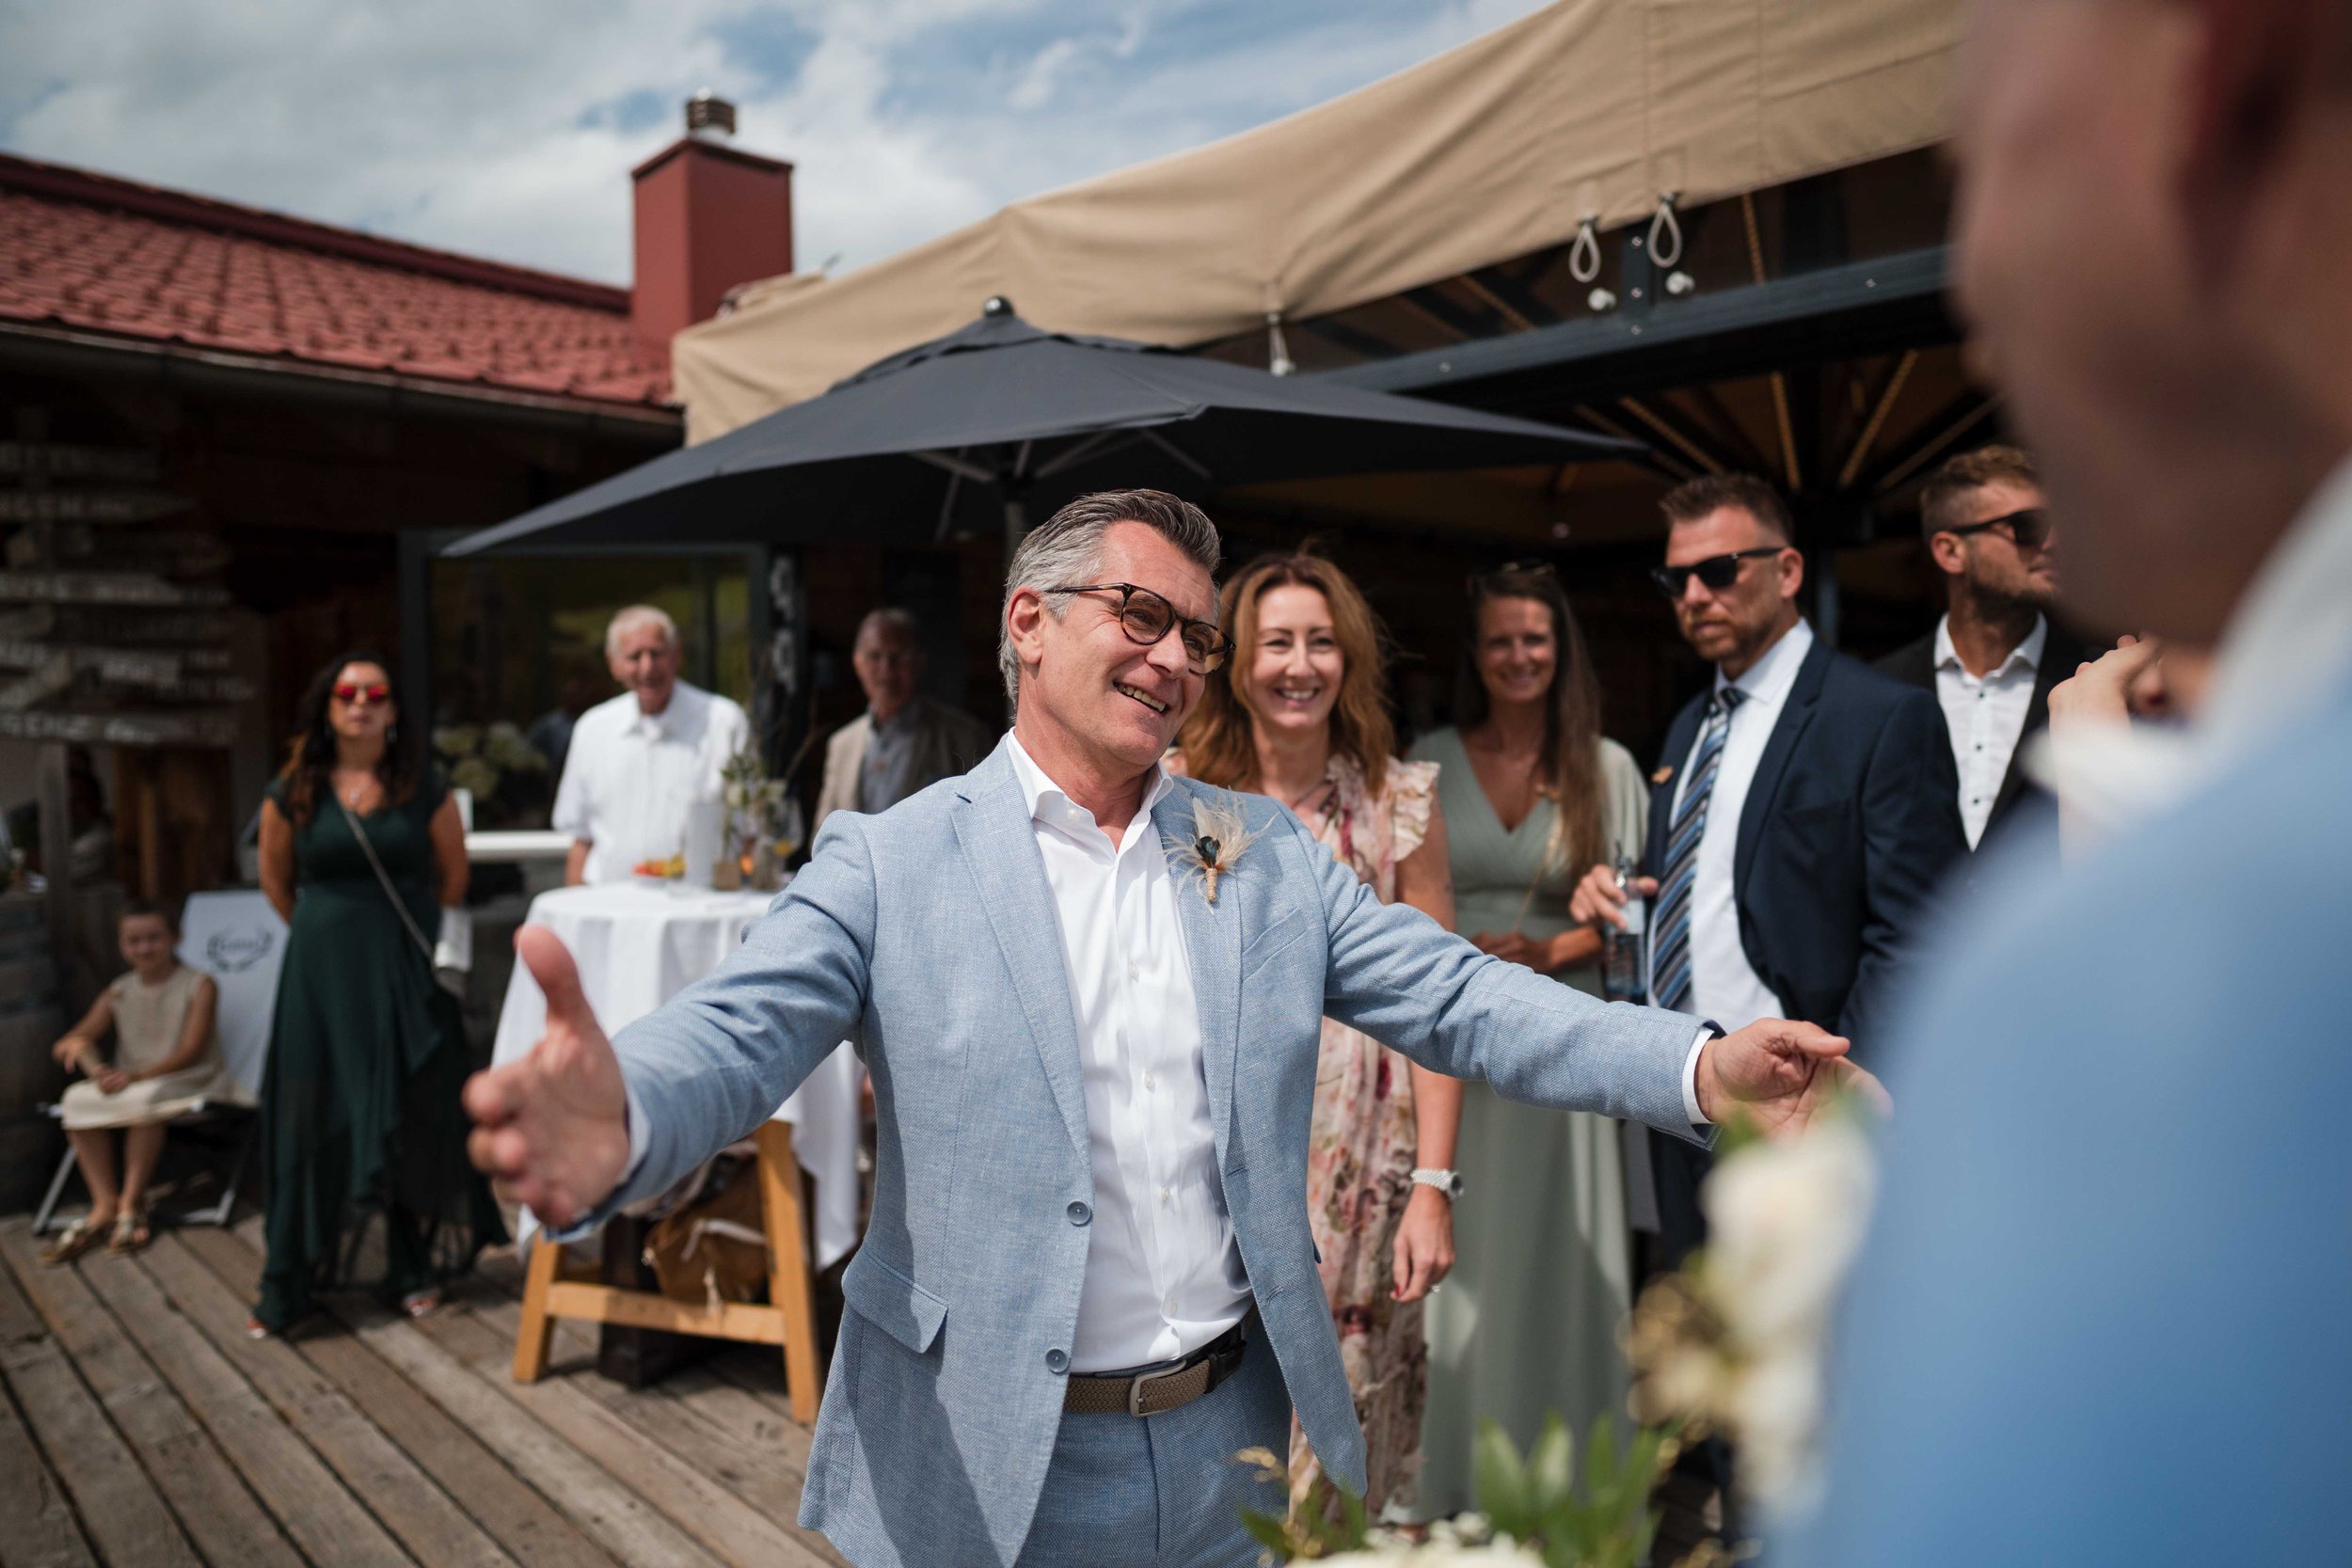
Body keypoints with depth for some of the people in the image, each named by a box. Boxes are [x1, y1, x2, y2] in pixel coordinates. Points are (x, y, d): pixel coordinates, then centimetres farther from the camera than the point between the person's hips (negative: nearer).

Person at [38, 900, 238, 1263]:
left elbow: (191, 1052, -14)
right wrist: (76, 1046, -25)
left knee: (145, 1099, -36)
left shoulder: (198, 986, -4)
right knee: (78, 1099, -24)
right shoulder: (117, 994, 10)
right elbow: (64, 1045, 2)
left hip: (189, 1082, -5)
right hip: (128, 1084, 5)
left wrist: (137, 1076, -30)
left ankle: (131, 1202, -23)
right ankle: (104, 1205, -22)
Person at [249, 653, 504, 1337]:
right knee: (314, 1121, 2)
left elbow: (454, 875, 9)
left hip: (407, 971, 0)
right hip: (322, 973, 0)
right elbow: (277, 882, 14)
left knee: (412, 1119, 5)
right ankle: (286, 1290, 12)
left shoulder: (425, 789, -1)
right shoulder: (294, 794, 1)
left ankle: (416, 1270, 18)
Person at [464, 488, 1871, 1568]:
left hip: (1231, 1453, 3)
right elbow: (737, 1035, -18)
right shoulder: (890, 862, -7)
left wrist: (1702, 1066, -17)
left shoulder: (1270, 856, 4)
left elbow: (1459, 999, -2)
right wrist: (619, 1119, -42)